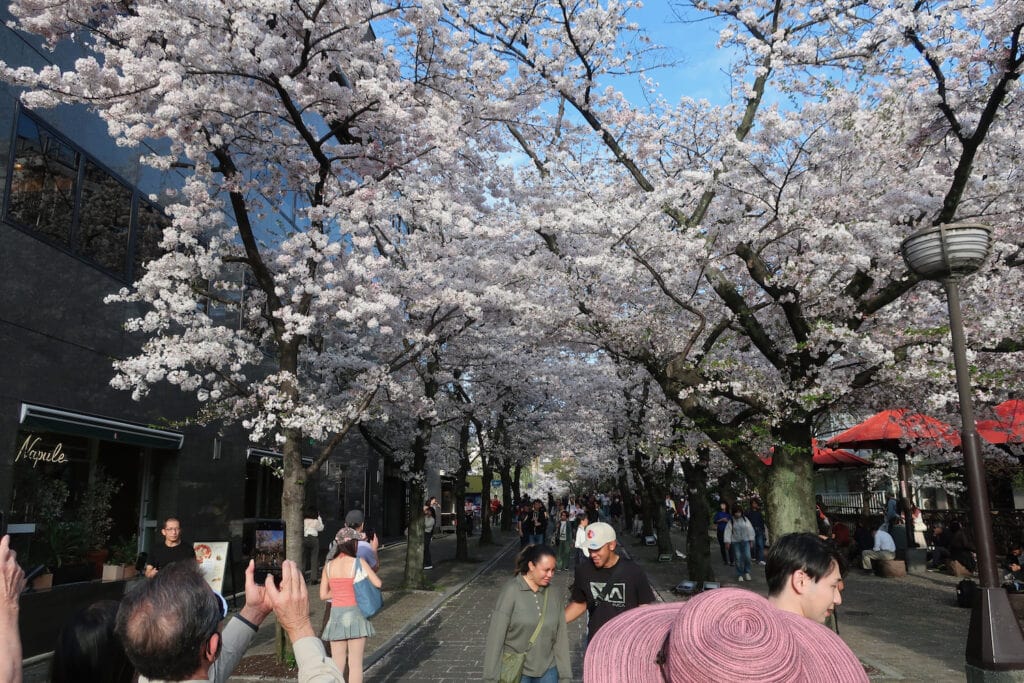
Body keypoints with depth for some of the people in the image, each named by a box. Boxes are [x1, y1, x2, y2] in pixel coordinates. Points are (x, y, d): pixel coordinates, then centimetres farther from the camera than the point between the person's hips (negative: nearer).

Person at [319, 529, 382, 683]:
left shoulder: (328, 565, 3)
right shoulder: (358, 562, -9)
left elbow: (323, 595, 6)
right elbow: (378, 583, -11)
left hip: (336, 615, 4)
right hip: (355, 614, -4)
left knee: (337, 664, 12)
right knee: (355, 663, 5)